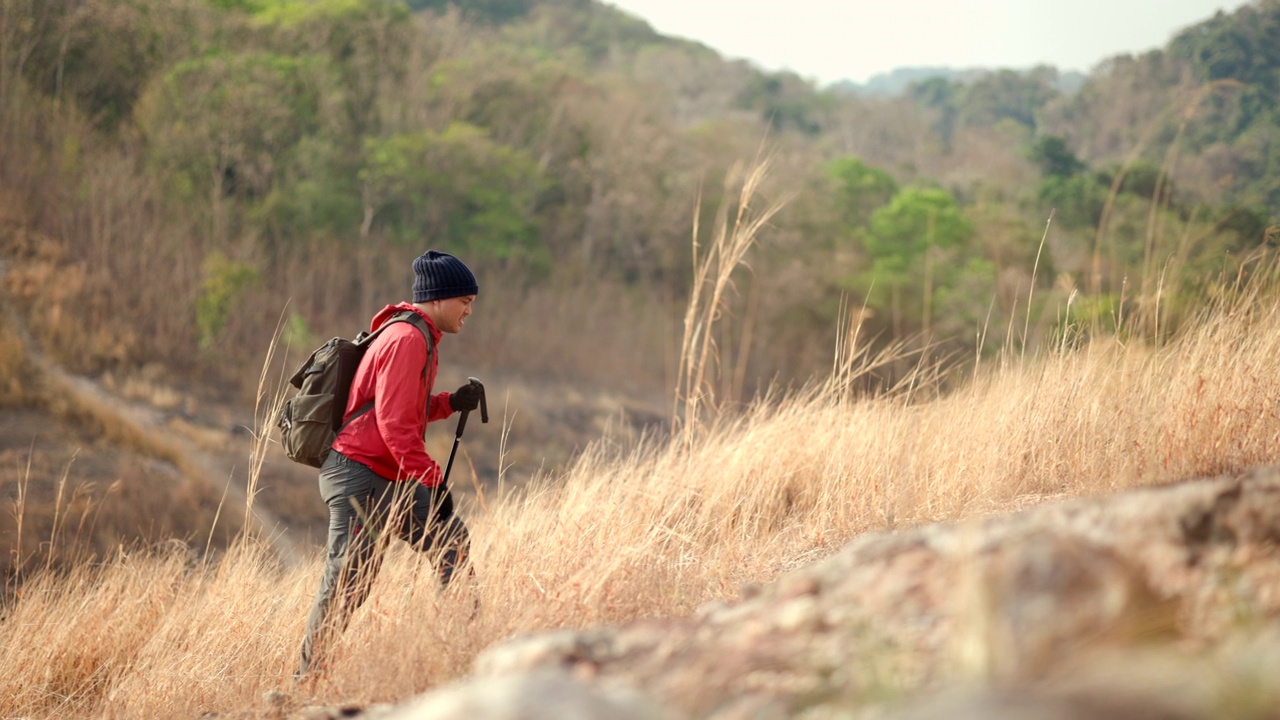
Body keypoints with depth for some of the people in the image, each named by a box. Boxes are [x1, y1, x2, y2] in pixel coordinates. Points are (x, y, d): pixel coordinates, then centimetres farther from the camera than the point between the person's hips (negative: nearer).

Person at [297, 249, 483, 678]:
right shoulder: (407, 340, -16)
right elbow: (394, 424, -22)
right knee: (349, 580, -11)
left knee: (450, 540, 9)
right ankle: (307, 676, -3)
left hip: (391, 479, 11)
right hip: (357, 476, -11)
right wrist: (432, 481, -20)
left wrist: (451, 402, 6)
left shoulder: (420, 339, 17)